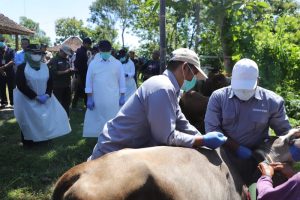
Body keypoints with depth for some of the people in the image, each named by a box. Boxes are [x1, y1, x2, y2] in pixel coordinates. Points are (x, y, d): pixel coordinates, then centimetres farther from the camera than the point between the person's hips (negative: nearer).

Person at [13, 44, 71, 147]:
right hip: (28, 100, -4)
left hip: (44, 98, 5)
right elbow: (21, 85, -18)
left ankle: (44, 138, 28)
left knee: (45, 118, 8)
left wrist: (47, 94, -13)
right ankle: (28, 142, 24)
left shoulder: (45, 66, 4)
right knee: (28, 122, 5)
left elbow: (50, 82, 5)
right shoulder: (22, 67, -11)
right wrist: (36, 96, -21)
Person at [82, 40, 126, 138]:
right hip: (97, 99, 1)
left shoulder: (117, 64, 0)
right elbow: (89, 82, 2)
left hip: (113, 100, -1)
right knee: (98, 121, 9)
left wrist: (122, 97, -1)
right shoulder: (93, 63, 1)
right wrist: (89, 98, -2)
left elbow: (121, 81, 3)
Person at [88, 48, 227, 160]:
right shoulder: (163, 88, -24)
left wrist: (208, 141, 1)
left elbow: (182, 125, 8)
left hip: (129, 150, 9)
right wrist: (204, 140, -17)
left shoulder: (168, 87, 7)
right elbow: (166, 137, -25)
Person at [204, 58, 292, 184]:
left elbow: (284, 131, 6)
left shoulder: (272, 101, -6)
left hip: (257, 162, 0)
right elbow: (211, 128, -12)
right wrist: (237, 148, -16)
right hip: (225, 160, 0)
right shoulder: (218, 97, -8)